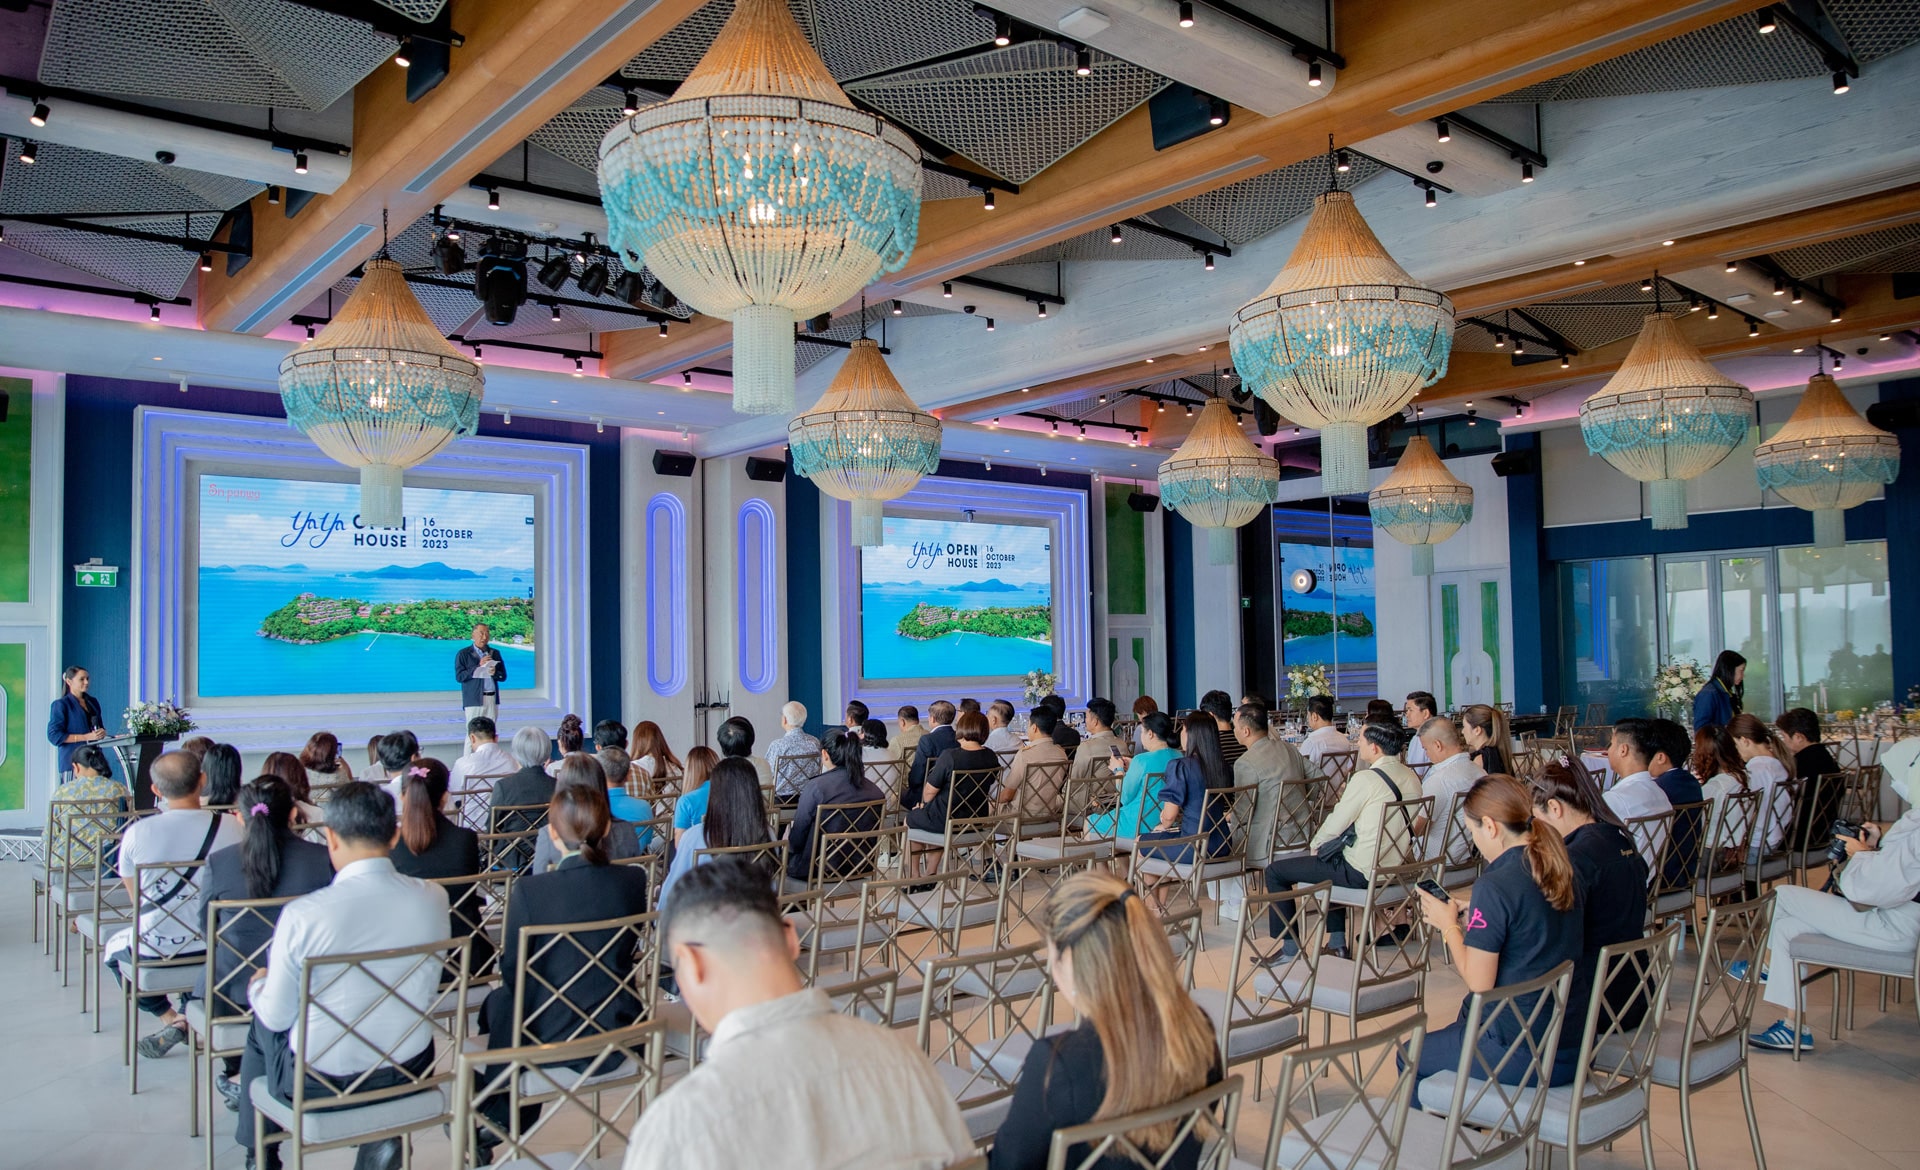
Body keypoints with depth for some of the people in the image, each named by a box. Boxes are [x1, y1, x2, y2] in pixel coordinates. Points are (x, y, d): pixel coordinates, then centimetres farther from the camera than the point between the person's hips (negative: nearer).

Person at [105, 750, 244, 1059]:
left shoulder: (137, 832, -12)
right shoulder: (230, 827, -13)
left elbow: (135, 898, 4)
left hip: (155, 949, -1)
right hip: (215, 947, 2)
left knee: (112, 949, 32)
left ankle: (170, 1019, 15)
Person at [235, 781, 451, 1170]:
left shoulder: (302, 915, -22)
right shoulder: (434, 899, -14)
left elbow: (277, 1016, -9)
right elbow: (428, 996, 2)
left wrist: (258, 987, 12)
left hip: (319, 1082, -2)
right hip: (408, 1073, 2)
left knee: (262, 1026, 27)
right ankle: (384, 1136, 30)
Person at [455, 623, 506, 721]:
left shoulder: (495, 653, 15)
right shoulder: (463, 654, 3)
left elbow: (503, 676, 13)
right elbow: (459, 677, -6)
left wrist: (495, 673, -9)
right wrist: (478, 666, -12)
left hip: (492, 699, 4)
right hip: (474, 700, -4)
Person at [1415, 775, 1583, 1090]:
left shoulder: (1495, 886, -20)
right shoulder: (1562, 874, 3)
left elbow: (1478, 983, -17)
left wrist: (1448, 926, -3)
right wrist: (1473, 920, 11)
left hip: (1519, 1053, -8)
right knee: (1451, 1034, 30)